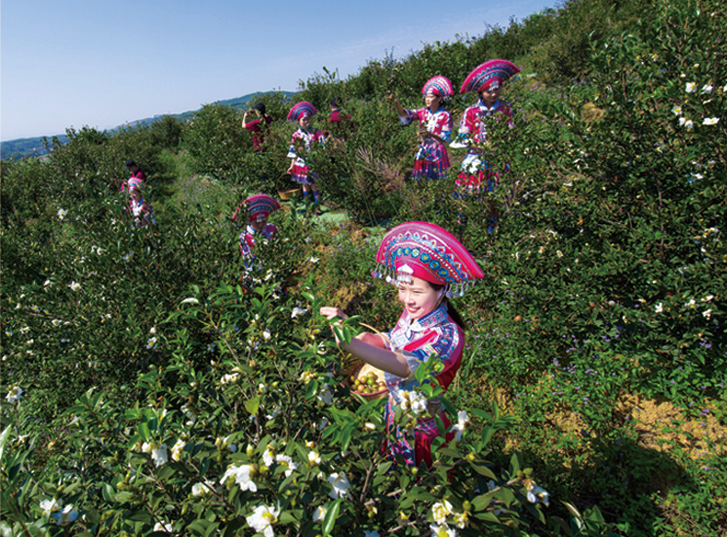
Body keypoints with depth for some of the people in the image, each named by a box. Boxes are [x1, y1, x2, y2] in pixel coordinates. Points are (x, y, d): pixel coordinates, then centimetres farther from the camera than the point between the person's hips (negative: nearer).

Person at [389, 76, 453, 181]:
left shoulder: (445, 115, -7)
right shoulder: (423, 112, 5)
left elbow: (445, 138, -10)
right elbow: (406, 114, -10)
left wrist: (430, 134, -27)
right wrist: (396, 103, -28)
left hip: (437, 153, -4)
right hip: (423, 151, 4)